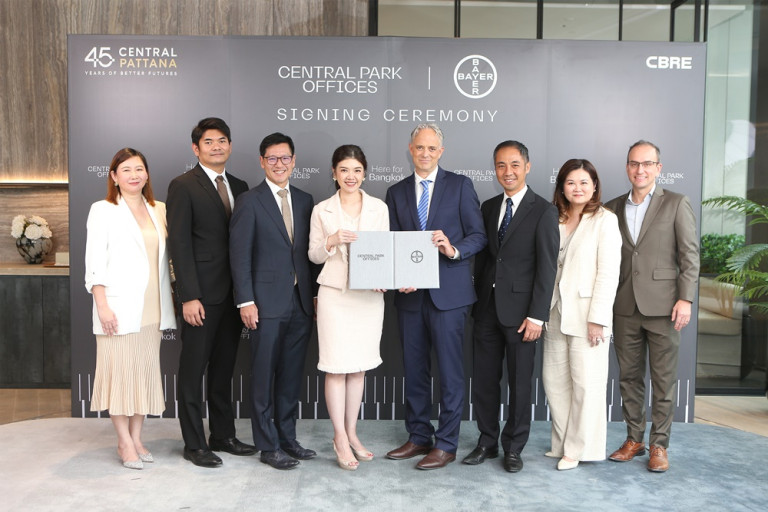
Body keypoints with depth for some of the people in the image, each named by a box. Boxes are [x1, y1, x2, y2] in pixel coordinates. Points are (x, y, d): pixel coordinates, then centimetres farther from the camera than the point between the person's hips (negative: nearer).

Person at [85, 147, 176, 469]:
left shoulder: (159, 210, 11)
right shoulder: (103, 211, -1)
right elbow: (94, 262, -5)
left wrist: (168, 301, 8)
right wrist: (102, 305, -13)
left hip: (152, 309, 5)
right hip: (119, 308, -4)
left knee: (146, 370, 8)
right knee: (120, 370, 0)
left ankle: (137, 438, 20)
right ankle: (125, 443, 12)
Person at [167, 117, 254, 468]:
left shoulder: (239, 187, 12)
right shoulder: (183, 186, -5)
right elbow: (179, 243, -11)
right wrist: (188, 297, -17)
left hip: (233, 294, 6)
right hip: (201, 294, -6)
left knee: (224, 369, 15)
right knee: (193, 370, 4)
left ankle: (223, 435, 27)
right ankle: (194, 444, 16)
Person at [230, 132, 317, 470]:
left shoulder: (304, 201, 12)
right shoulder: (249, 201, -3)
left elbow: (310, 252, 13)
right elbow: (240, 255, -6)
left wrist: (316, 295, 8)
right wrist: (246, 301, -12)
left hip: (301, 303, 5)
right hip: (267, 303, -5)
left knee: (292, 376, 13)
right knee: (264, 377, 4)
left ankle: (287, 438, 26)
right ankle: (268, 446, 16)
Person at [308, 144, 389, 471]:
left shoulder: (379, 208, 5)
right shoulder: (322, 210, 3)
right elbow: (314, 255, 4)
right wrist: (331, 242, -15)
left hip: (369, 295, 2)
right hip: (334, 294, -1)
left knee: (359, 366, 10)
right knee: (337, 367, -1)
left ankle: (351, 433, 24)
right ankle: (340, 438, 13)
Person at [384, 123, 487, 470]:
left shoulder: (460, 185, 3)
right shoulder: (396, 193, 12)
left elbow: (478, 236, -1)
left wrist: (454, 250, -20)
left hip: (448, 293, -4)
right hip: (410, 294, 4)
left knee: (450, 371, 0)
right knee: (414, 370, 12)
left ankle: (446, 444, 12)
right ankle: (418, 437, 26)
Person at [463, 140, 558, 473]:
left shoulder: (543, 211, -7)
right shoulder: (489, 207, 11)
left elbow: (547, 267, -10)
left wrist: (537, 315, -15)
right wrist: (477, 301, 8)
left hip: (520, 311, -5)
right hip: (487, 308, 5)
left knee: (519, 382, 7)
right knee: (483, 379, 10)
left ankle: (513, 447, 23)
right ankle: (487, 442, 26)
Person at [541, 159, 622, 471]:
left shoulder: (605, 220, -4)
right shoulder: (555, 220, 13)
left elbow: (608, 272, -10)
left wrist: (597, 318, -15)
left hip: (586, 315, -6)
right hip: (556, 313, 6)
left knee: (586, 383, 0)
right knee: (554, 380, 10)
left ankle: (579, 448, 14)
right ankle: (563, 443, 25)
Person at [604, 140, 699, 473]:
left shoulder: (676, 204, 1)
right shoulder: (613, 208, 11)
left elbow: (690, 255, -3)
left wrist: (685, 298, -11)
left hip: (662, 307, -3)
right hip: (625, 308, 4)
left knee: (663, 380, 4)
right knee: (629, 377, 11)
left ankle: (659, 445, 16)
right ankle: (634, 439, 24)